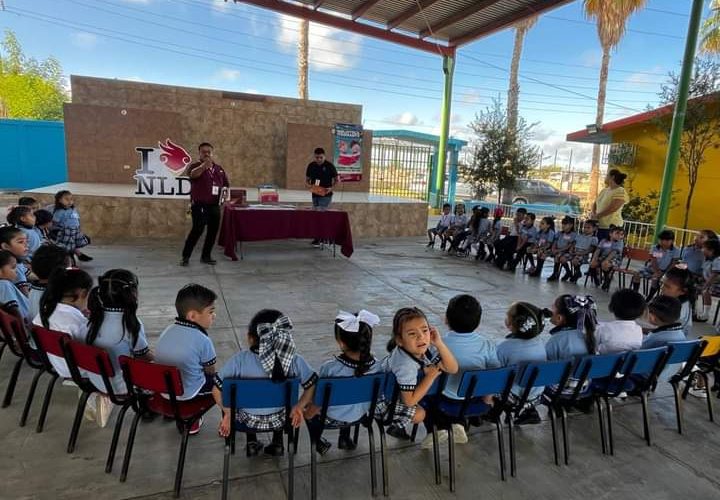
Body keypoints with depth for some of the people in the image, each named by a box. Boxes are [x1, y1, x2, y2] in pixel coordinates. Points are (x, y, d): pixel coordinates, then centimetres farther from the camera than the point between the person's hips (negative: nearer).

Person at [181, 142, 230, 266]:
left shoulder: (219, 169, 14)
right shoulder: (195, 165, -3)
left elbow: (226, 183, 24)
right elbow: (191, 174, -27)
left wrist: (224, 190, 0)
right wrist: (204, 165, -46)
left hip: (215, 206, 6)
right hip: (199, 205, -6)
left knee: (213, 231, 7)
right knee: (197, 229, -13)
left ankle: (206, 256, 21)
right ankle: (185, 256, -2)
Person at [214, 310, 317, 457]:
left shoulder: (239, 360, -28)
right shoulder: (294, 360, -25)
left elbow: (217, 391, -19)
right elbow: (312, 387, -17)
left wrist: (227, 413, -5)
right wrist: (299, 407, -4)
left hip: (247, 420, 0)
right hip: (278, 420, 1)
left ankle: (252, 443, 34)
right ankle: (277, 443, 33)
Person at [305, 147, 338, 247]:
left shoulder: (330, 166, -7)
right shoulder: (311, 166, 5)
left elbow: (336, 180, 0)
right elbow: (307, 180, 12)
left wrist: (331, 188, -16)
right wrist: (308, 185, -10)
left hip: (326, 195, -5)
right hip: (315, 195, 5)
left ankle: (318, 239, -5)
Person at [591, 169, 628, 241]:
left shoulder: (620, 192, -9)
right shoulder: (604, 190, 15)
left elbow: (612, 209, -19)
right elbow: (595, 203, 18)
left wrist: (597, 216, -11)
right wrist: (593, 214, -2)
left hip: (610, 227, -7)